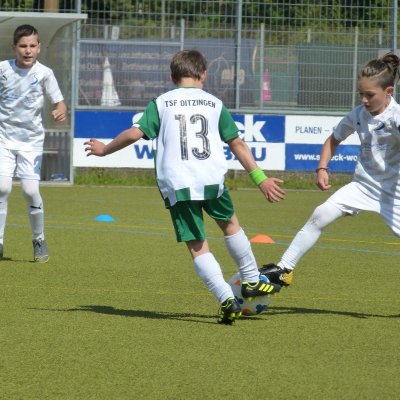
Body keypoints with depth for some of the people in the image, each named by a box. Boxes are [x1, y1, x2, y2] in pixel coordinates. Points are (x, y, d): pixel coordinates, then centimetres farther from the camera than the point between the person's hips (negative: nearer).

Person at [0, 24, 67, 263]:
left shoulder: (44, 73, -7)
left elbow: (59, 101, -10)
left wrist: (61, 112, -31)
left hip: (31, 139, -1)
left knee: (30, 190, -10)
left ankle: (39, 240, 12)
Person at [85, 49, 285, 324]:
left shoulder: (161, 103, 8)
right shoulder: (214, 103, 12)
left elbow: (134, 133, 0)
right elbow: (237, 144, 11)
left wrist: (104, 150, 16)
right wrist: (261, 178, 15)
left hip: (177, 185, -1)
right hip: (212, 179, 1)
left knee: (197, 246, 3)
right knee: (230, 224, 27)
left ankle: (227, 299, -10)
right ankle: (252, 282, 36)